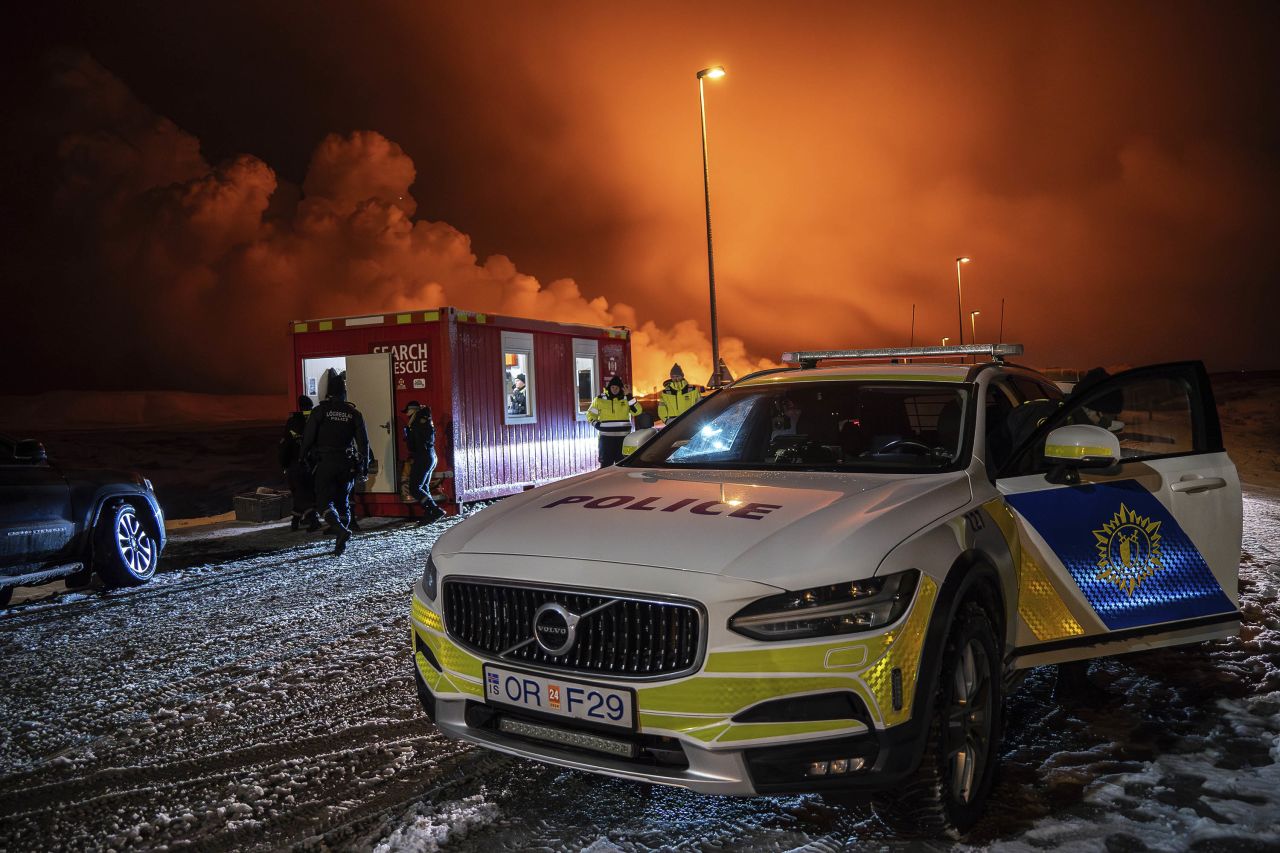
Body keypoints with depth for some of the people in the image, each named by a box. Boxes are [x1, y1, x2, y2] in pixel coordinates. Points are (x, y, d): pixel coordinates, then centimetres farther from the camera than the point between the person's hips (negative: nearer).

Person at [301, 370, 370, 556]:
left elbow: (308, 438, -5)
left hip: (325, 463, -3)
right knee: (343, 502, 13)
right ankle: (340, 544, 12)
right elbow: (363, 442, 3)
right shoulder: (354, 413, 3)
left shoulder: (319, 411, -4)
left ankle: (341, 530, -26)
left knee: (324, 501, -1)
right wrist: (364, 468, 8)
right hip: (347, 464, 3)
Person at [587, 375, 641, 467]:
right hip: (606, 438, -1)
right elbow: (590, 414, 11)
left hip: (623, 438, 1)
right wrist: (596, 424, -6)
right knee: (606, 464, -1)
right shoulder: (600, 399, 4)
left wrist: (629, 396, -15)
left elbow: (637, 411, -8)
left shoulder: (626, 399, 6)